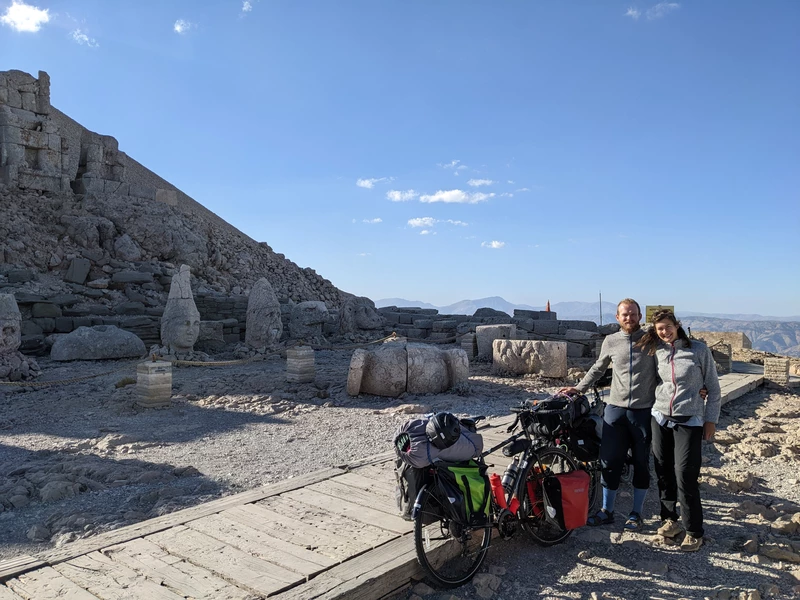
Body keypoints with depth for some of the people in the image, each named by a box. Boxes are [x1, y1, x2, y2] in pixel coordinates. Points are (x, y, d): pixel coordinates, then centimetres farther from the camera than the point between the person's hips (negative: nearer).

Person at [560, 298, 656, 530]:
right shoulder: (611, 341, 4)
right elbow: (598, 368, 16)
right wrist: (579, 388, 11)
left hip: (644, 411, -2)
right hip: (615, 409, 2)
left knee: (641, 463, 10)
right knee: (610, 460, 5)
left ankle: (636, 513, 24)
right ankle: (607, 511, 19)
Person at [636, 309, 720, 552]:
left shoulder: (699, 350, -4)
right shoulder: (654, 351, 4)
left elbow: (713, 388, 1)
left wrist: (711, 419, 0)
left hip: (689, 422, -3)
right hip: (660, 419, 3)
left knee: (685, 476, -7)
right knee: (664, 473, 8)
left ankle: (694, 532, 6)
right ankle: (669, 518, 25)